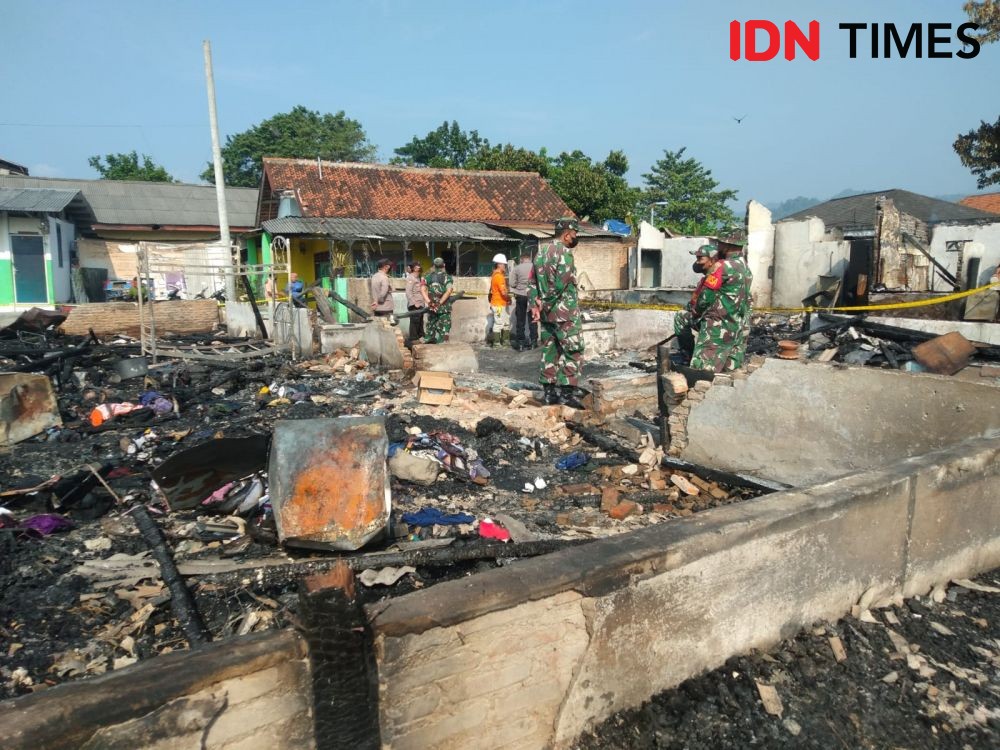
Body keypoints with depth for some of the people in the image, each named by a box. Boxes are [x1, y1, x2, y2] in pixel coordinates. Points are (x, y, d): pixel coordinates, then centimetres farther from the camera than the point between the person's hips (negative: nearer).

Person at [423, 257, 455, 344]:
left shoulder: (429, 276, 7)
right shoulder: (448, 277, -3)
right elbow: (448, 291, -17)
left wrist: (428, 301, -12)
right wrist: (440, 303, -17)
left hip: (431, 306, 3)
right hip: (444, 307, -3)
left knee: (431, 326, 16)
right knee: (444, 328, 1)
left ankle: (427, 342, 21)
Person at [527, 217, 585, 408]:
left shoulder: (541, 251, 13)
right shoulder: (564, 253, -13)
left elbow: (532, 282, 11)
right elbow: (562, 284, -21)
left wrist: (535, 305, 6)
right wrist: (546, 304, -11)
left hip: (546, 313, 8)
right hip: (565, 312, -8)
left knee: (549, 350, 11)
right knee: (573, 351, -2)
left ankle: (549, 392, 15)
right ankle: (566, 392, -5)